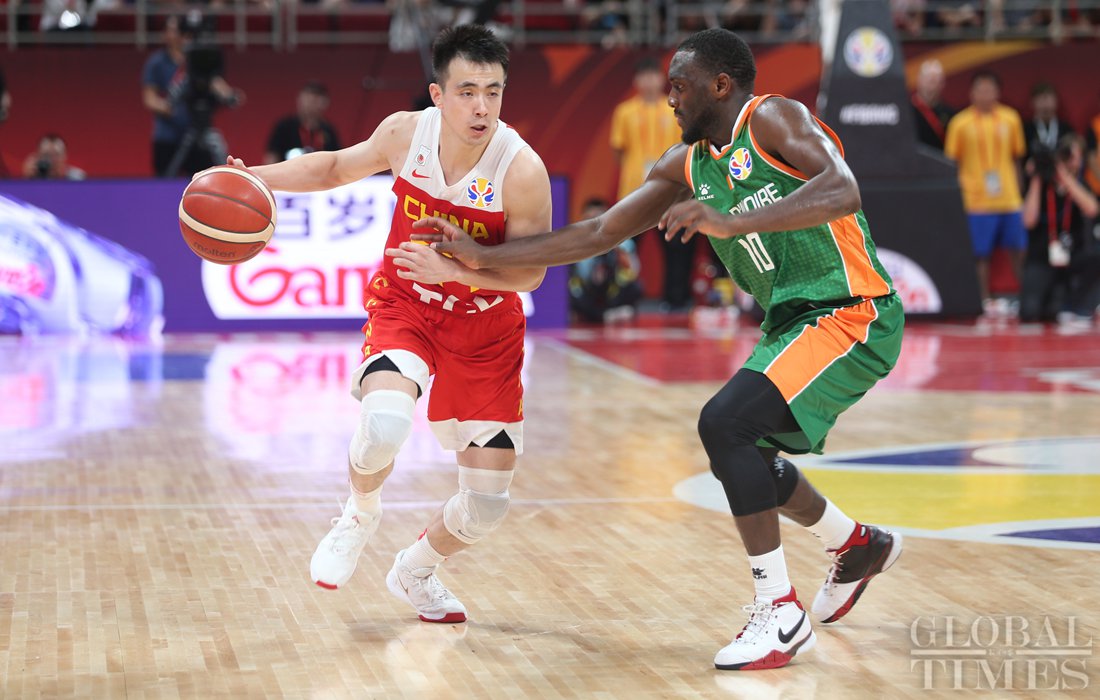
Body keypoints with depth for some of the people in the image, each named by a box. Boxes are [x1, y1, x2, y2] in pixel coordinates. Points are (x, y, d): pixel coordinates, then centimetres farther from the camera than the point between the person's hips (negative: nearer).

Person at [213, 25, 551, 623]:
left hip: (486, 330, 0)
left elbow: (530, 273, -20)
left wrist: (456, 267, -36)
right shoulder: (404, 133, -13)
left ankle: (414, 573, 35)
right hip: (404, 305, 0)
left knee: (486, 507, 2)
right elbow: (338, 167, 8)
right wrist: (255, 178, -3)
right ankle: (360, 515, 2)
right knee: (384, 424, -33)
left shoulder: (522, 170, -24)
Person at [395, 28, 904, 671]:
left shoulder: (773, 119, -12)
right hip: (792, 322, 9)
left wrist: (733, 223, -40)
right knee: (743, 456, 21)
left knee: (725, 423, -23)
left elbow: (843, 191, -30)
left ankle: (780, 613, -16)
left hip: (851, 314, -9)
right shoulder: (684, 167, 11)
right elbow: (598, 234, 12)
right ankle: (860, 547, 45)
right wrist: (483, 258, 8)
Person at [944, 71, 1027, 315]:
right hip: (977, 201, -3)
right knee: (982, 253, -1)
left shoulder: (1010, 119, 5)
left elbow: (1016, 158, 13)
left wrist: (1017, 192, 12)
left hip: (1009, 198, 3)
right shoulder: (960, 123, -3)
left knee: (1018, 250, 3)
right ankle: (986, 301, 9)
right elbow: (952, 163, 2)